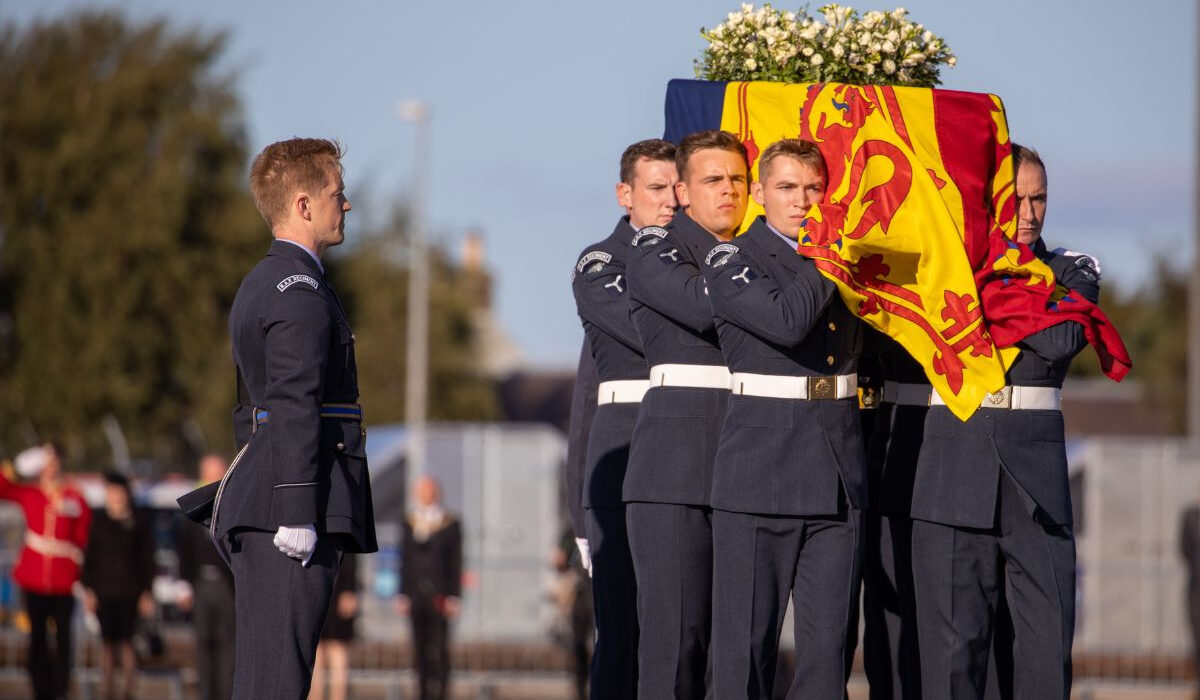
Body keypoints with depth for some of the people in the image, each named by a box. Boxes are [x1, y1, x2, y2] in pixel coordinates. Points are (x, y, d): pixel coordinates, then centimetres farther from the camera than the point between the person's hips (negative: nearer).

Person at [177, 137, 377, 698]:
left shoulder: (260, 286, 23)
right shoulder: (301, 291, -10)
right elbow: (294, 406, -18)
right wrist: (296, 515, -22)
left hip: (257, 506, 10)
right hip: (288, 506, -10)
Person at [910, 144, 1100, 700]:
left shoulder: (1070, 274, 9)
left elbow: (1063, 339, -11)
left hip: (1035, 469, 1)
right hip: (955, 463, -1)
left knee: (1049, 633, -2)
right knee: (954, 635, -3)